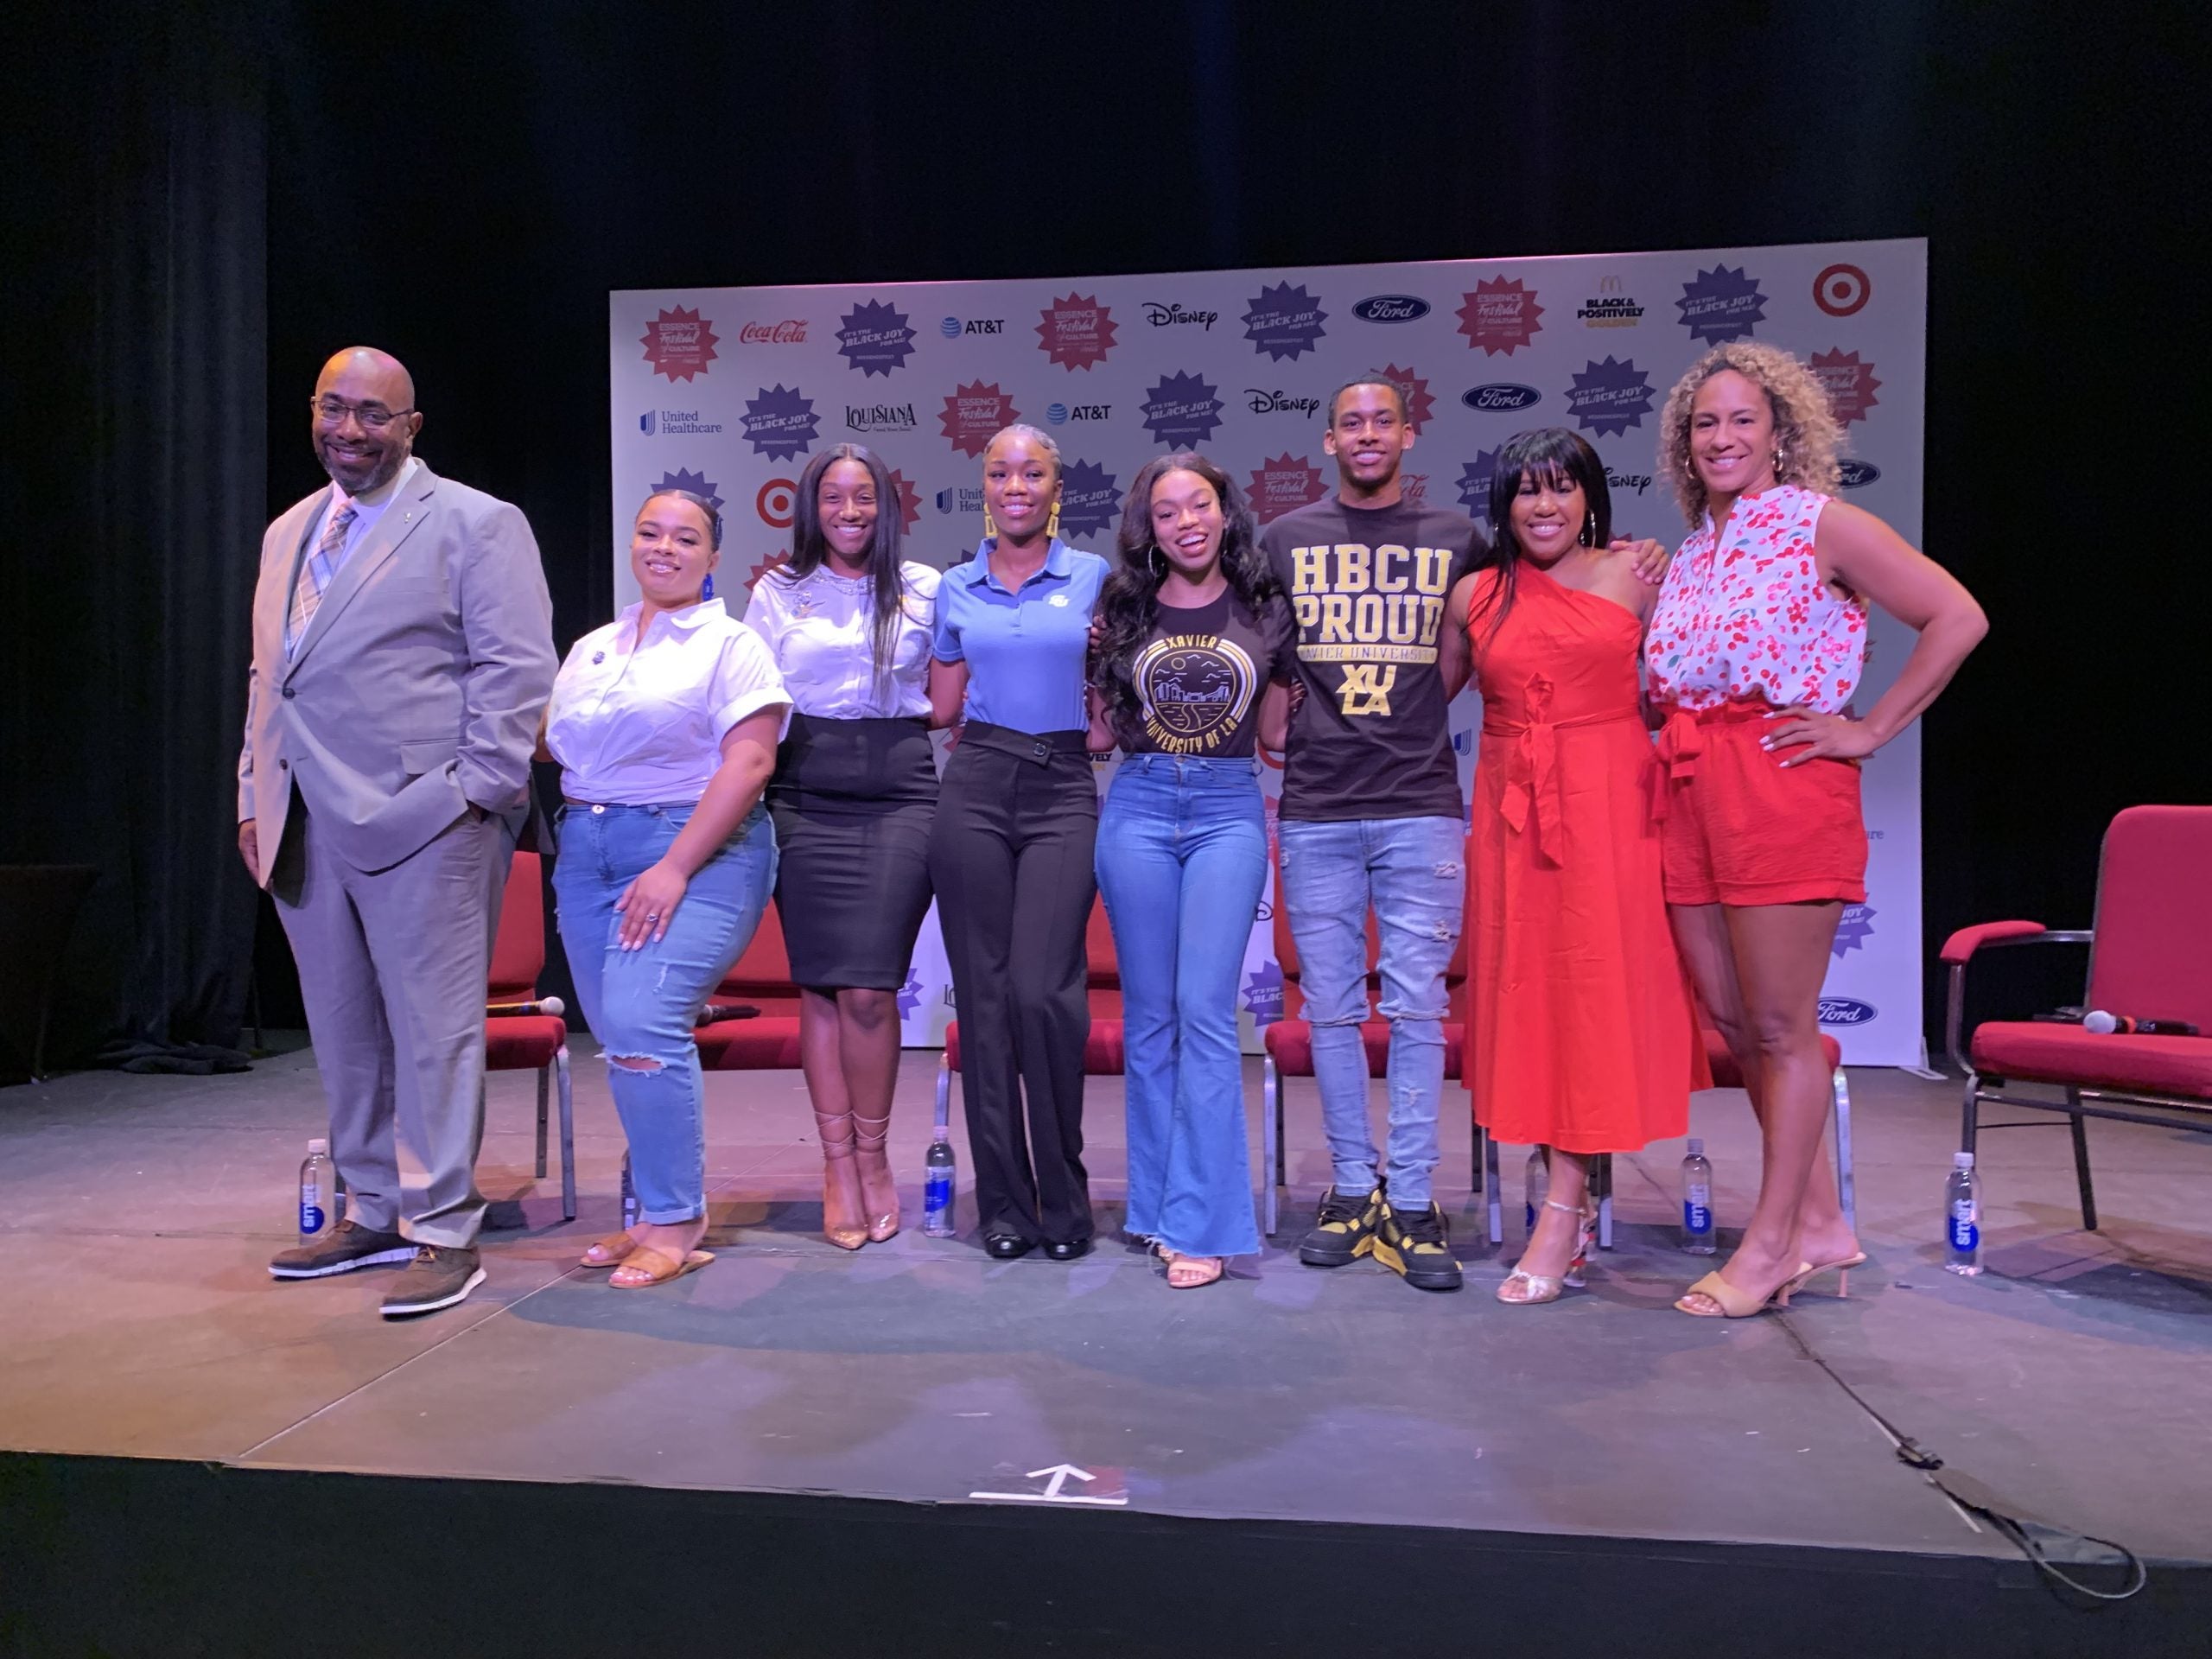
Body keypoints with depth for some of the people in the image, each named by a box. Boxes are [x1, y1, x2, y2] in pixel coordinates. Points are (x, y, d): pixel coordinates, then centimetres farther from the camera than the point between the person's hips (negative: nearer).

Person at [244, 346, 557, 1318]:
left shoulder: (476, 525, -2)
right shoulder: (288, 534, 20)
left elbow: (517, 670, -8)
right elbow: (266, 678, 24)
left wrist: (476, 792, -14)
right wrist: (254, 798, 16)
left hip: (422, 821, -7)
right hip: (305, 828, 7)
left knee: (434, 1032, -4)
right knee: (344, 1034, 13)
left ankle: (446, 1233, 5)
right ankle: (373, 1215, 26)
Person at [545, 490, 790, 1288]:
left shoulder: (731, 645, 0)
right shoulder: (590, 648, 19)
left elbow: (749, 763, -12)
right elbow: (555, 745, 22)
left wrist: (674, 868, -18)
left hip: (695, 853, -6)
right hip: (587, 851, 6)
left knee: (642, 1023, -18)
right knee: (620, 1036, 4)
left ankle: (675, 1222, -5)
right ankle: (658, 1212, 16)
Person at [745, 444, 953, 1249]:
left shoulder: (924, 589, 11)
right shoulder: (778, 592, 12)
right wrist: (753, 786, 2)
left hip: (898, 795, -1)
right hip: (806, 797, 1)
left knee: (868, 988, -9)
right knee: (819, 985, 0)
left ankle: (871, 1155, 11)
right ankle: (839, 1163, 12)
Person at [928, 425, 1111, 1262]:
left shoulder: (1094, 578, 8)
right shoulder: (955, 589, 13)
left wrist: (1099, 726, -1)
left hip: (1063, 792, -2)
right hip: (975, 789, 2)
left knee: (1043, 991, -14)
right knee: (983, 994, 1)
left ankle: (1063, 1196, 4)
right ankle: (1005, 1201, 12)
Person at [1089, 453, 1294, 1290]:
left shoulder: (1264, 609, 7)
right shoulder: (1124, 609, 8)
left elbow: (1274, 733, 9)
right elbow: (1100, 731, 9)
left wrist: (1296, 660, 2)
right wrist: (1092, 655, 1)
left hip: (1228, 813, -1)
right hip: (1137, 809, 2)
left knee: (1205, 1013, -7)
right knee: (1149, 1014, 6)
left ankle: (1203, 1223, -2)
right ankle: (1157, 1205, 18)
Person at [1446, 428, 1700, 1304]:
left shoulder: (1634, 574, 3)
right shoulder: (1475, 595, 9)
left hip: (1611, 803, -3)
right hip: (1512, 811, 3)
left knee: (1596, 986, -4)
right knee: (1525, 988, 3)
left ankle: (1563, 1208, 2)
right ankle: (1573, 1201, 14)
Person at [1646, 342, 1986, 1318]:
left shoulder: (1819, 523, -2)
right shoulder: (1692, 551, 17)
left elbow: (1958, 618, -8)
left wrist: (1870, 730, -9)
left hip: (1783, 787, -7)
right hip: (1690, 795, 7)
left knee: (1782, 1026, 0)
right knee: (1733, 1022, 9)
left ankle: (1771, 1243, 11)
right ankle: (1821, 1224, 23)